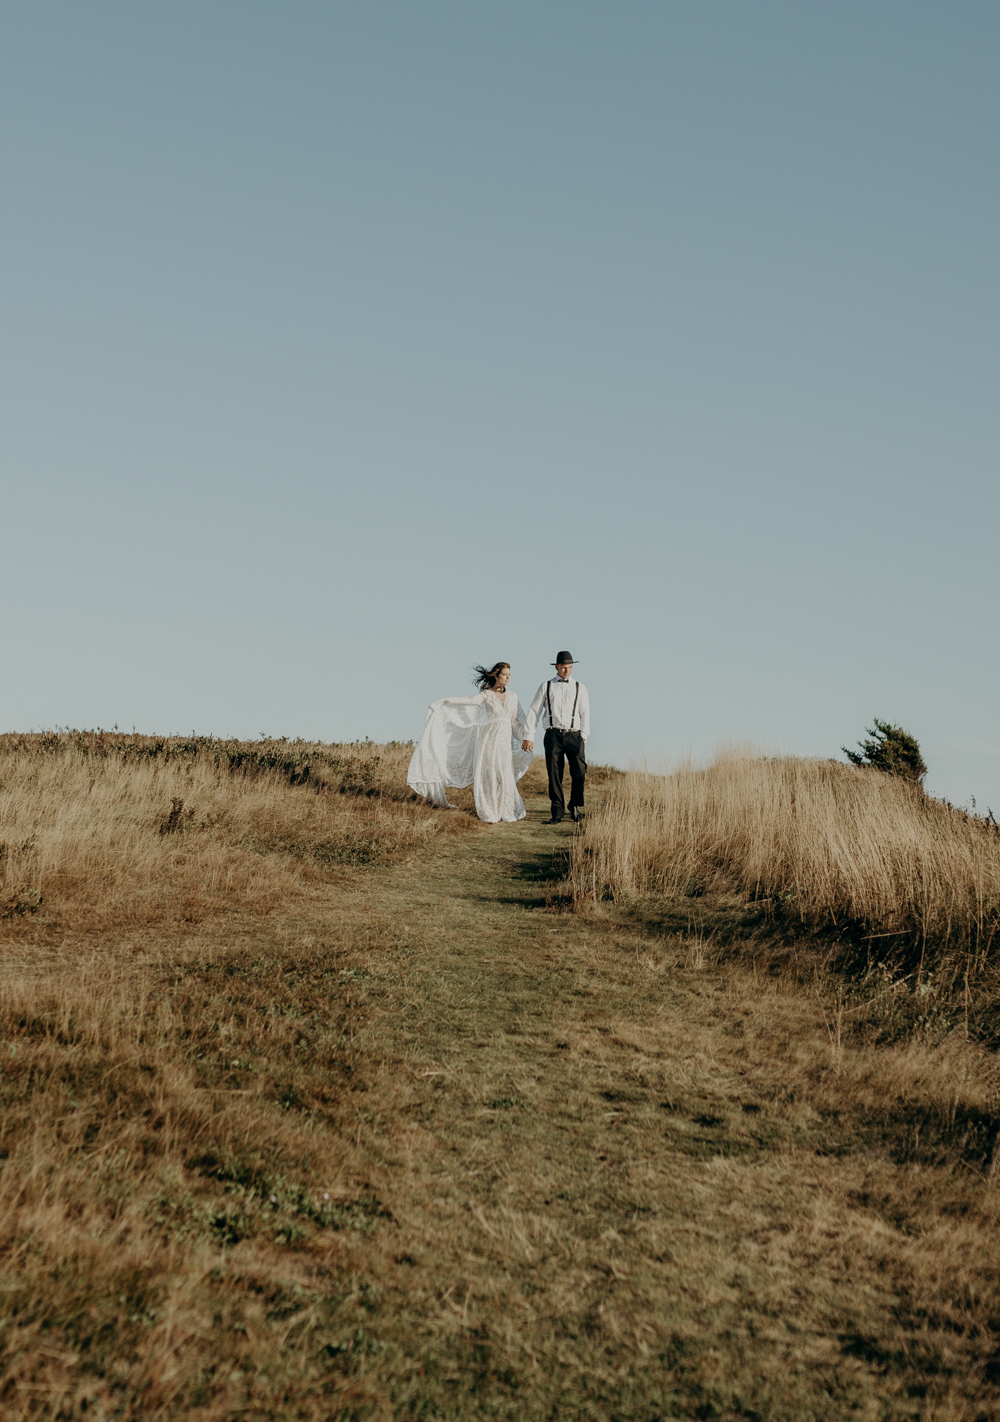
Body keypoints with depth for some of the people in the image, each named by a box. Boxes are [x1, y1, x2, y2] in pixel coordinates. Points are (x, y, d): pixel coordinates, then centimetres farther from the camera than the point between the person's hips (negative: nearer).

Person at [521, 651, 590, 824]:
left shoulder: (580, 688, 13)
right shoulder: (546, 687, 12)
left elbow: (585, 714, 9)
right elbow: (533, 711, 10)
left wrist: (583, 736, -3)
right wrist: (528, 736, 3)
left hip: (574, 735, 0)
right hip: (553, 735, 0)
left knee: (579, 770, -15)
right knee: (554, 774, -2)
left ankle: (575, 806, 4)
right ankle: (557, 812, 4)